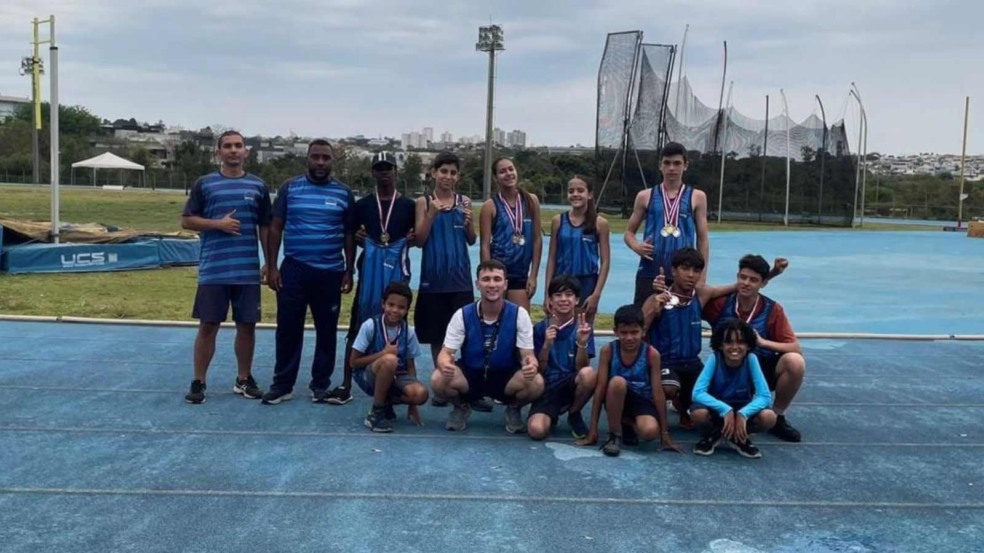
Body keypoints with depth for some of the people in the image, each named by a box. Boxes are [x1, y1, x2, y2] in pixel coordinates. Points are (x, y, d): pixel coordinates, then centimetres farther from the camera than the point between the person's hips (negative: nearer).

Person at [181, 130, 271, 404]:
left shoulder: (258, 186, 8)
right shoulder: (205, 184, 4)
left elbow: (265, 227, 10)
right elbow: (187, 220, 4)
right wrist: (217, 223, -11)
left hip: (248, 270, 2)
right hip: (213, 270, -1)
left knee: (247, 326, 8)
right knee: (208, 325, 2)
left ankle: (244, 379, 23)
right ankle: (198, 382, 13)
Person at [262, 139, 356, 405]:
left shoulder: (344, 193, 5)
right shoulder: (290, 188, 3)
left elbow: (349, 235, 8)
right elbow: (275, 228, 4)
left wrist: (349, 271, 3)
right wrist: (272, 266, -3)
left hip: (331, 273, 1)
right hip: (293, 269, -1)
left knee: (326, 330, 7)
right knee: (288, 328, 3)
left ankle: (321, 384, 18)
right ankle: (282, 384, 13)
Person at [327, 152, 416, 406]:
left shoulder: (409, 205, 5)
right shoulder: (362, 205, 7)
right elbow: (350, 238, 14)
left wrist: (412, 239, -12)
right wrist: (357, 238, -9)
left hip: (397, 272, 0)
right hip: (369, 271, 0)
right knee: (358, 328, 0)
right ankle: (345, 386, 3)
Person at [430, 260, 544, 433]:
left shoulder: (519, 314, -13)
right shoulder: (462, 315, -13)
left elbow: (528, 355, -14)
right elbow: (446, 353, -13)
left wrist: (531, 365, -42)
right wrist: (445, 364, -40)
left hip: (506, 378, 0)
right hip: (470, 376, 1)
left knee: (536, 383, -31)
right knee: (438, 380, -30)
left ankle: (514, 409, 5)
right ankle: (461, 407, 6)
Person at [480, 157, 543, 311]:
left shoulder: (531, 201, 4)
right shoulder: (490, 206, -4)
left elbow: (537, 239, 5)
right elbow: (485, 245, -6)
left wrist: (533, 275, 1)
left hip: (521, 275, 3)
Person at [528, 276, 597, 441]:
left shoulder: (583, 327, -3)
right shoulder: (540, 328, -1)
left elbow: (581, 368, -9)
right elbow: (539, 370, -3)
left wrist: (582, 342, -26)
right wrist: (547, 345, -19)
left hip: (572, 383, 1)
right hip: (548, 386, 0)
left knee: (588, 374, -36)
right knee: (537, 430, -29)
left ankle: (574, 415, -4)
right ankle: (553, 414, 11)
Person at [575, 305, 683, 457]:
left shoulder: (651, 354, -14)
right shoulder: (608, 350, -14)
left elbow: (658, 393, -11)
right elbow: (600, 388, -13)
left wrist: (665, 434, -9)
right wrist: (593, 430, -14)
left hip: (642, 400, 0)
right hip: (616, 400, 0)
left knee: (650, 431, -33)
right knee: (617, 381, -36)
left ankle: (628, 423, 5)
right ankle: (614, 435, -16)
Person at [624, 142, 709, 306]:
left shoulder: (697, 197, 5)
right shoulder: (645, 196, 6)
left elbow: (702, 239, 6)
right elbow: (629, 232, 13)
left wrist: (702, 276, 2)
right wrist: (636, 247, -9)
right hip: (649, 273, 0)